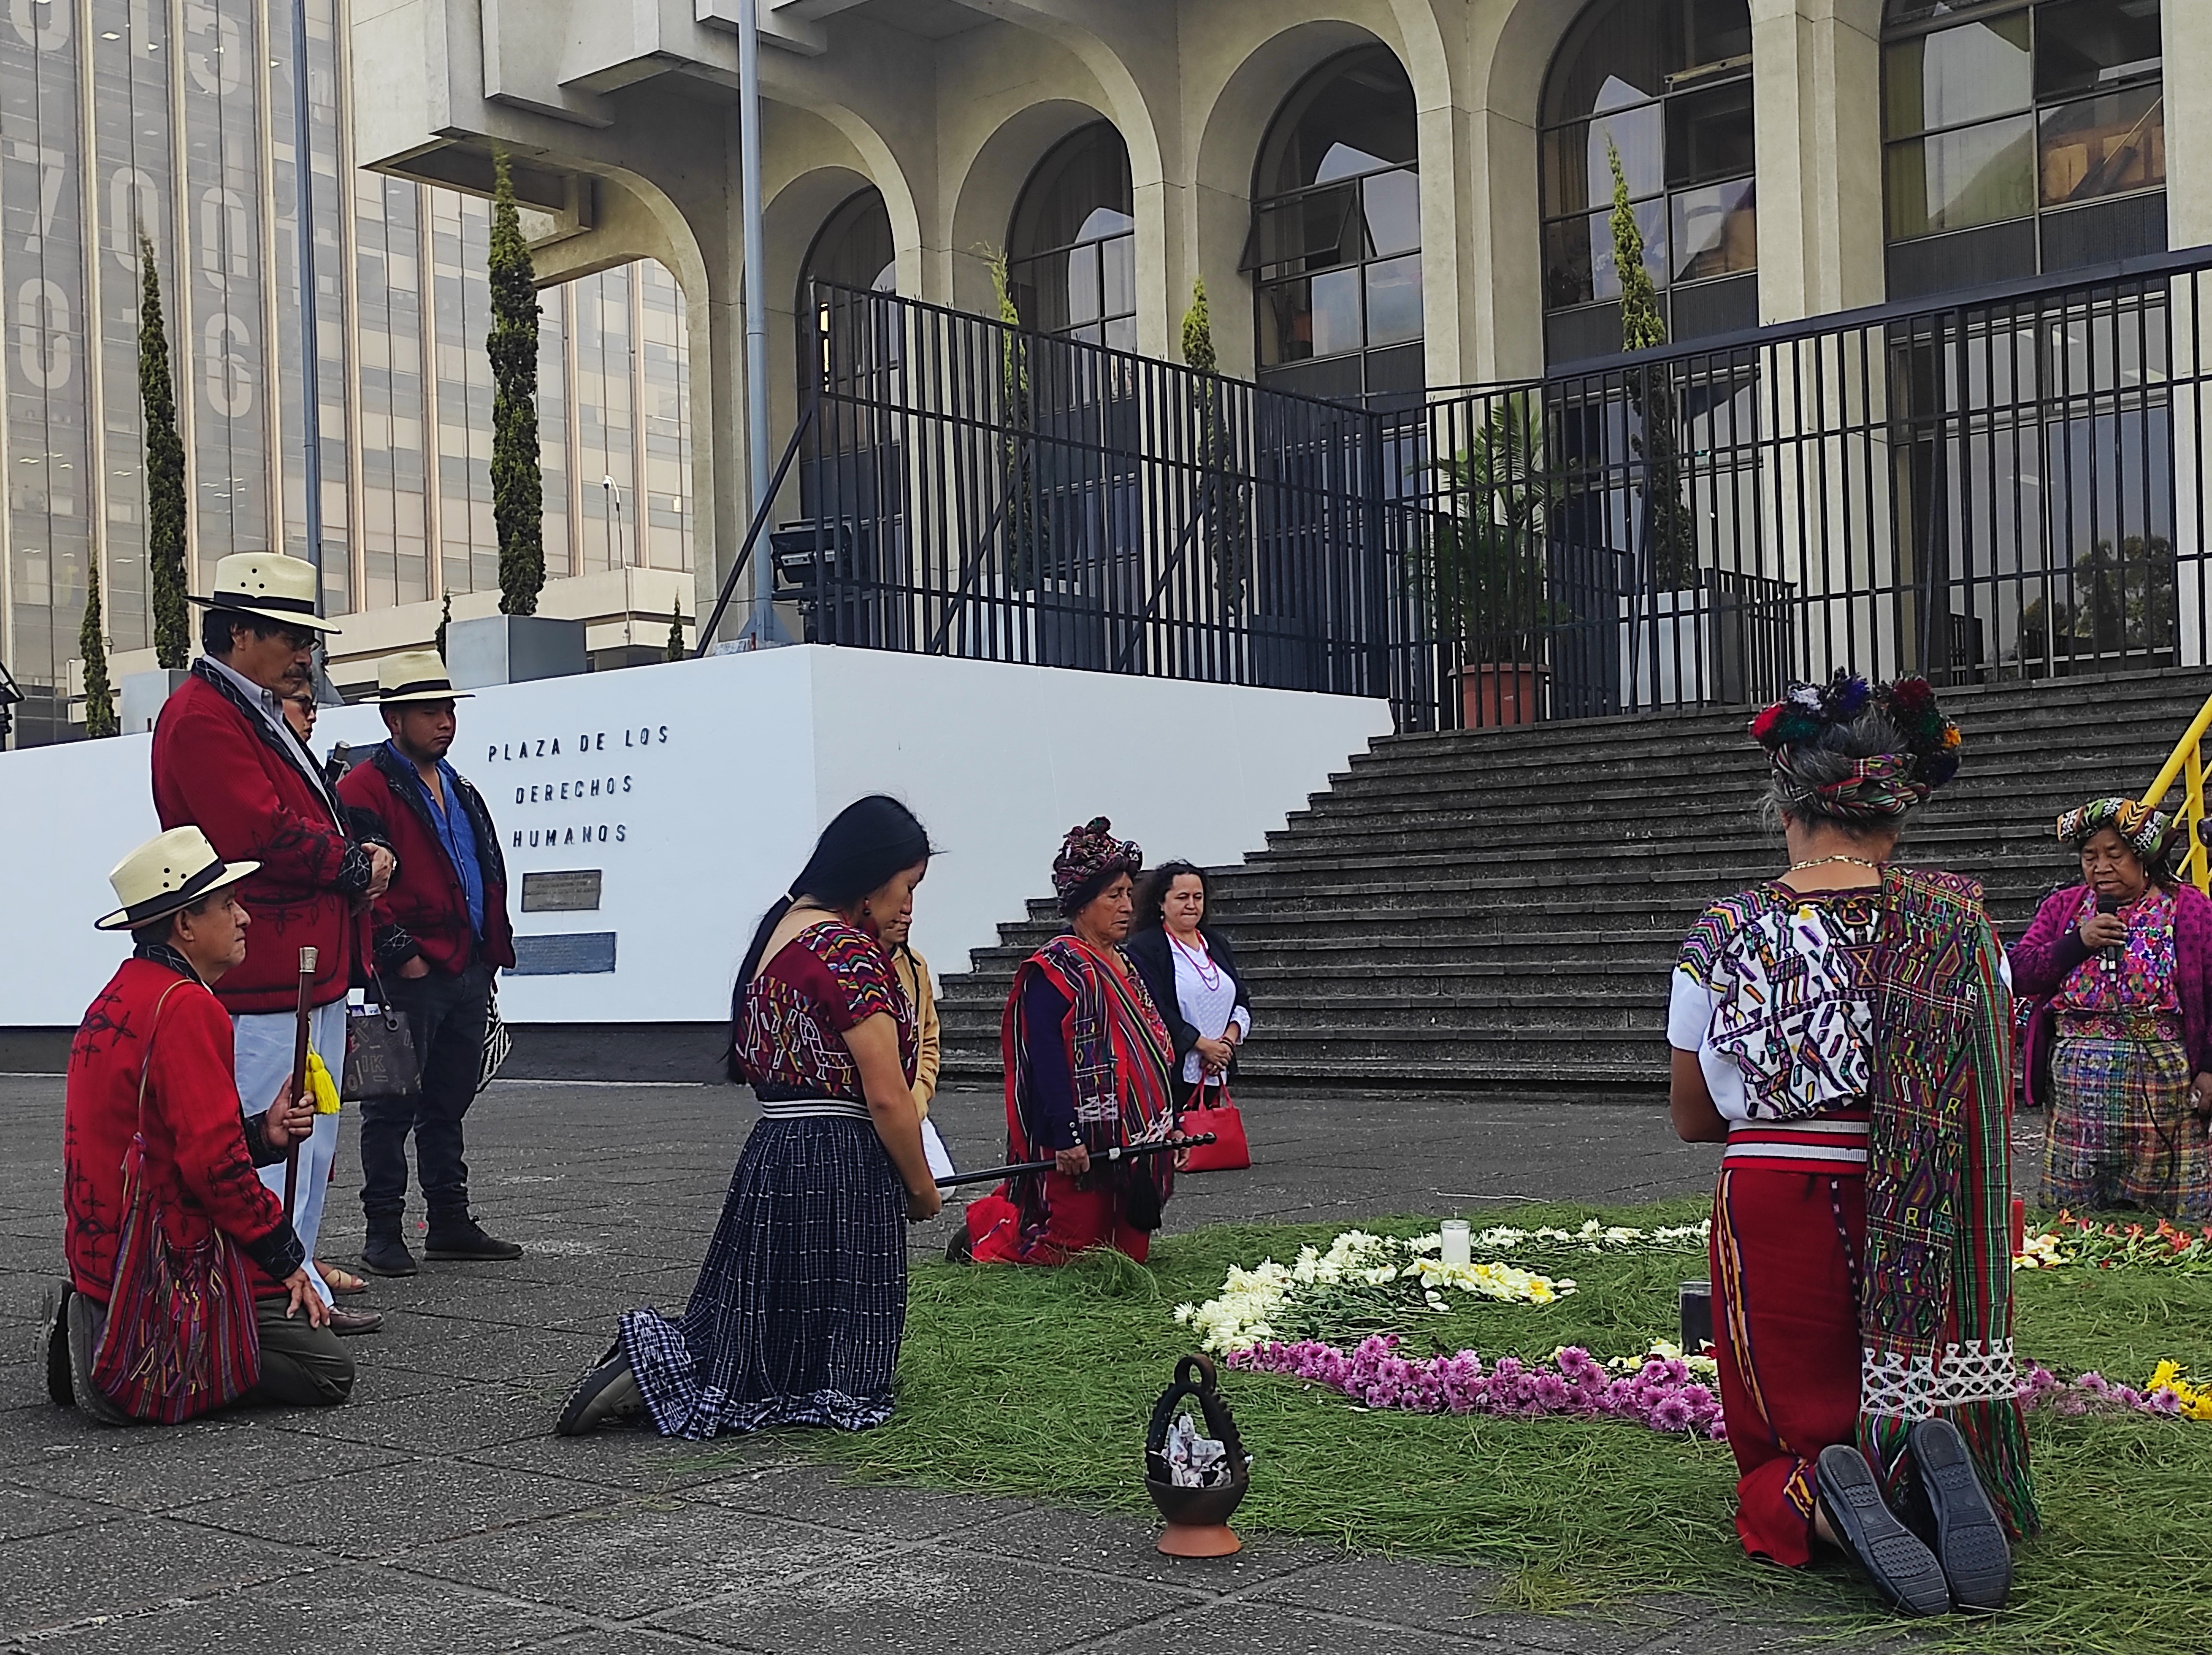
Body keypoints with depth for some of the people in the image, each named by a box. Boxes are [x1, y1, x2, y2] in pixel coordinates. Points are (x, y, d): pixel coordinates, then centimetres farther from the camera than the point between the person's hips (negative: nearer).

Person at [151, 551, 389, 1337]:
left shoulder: (260, 716, 21)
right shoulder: (201, 718, -13)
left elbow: (311, 824, 25)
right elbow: (264, 838, -23)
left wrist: (362, 857, 3)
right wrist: (357, 865, -9)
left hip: (309, 974, 11)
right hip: (259, 985, -11)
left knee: (309, 1146, 15)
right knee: (272, 1152, -7)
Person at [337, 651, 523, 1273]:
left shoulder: (458, 791, 19)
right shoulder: (365, 789, -8)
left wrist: (491, 953, 16)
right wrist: (400, 953, -18)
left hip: (468, 971, 8)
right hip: (410, 974, -8)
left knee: (449, 1105, 14)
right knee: (393, 1106, -1)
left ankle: (450, 1222, 22)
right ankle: (383, 1232, 5)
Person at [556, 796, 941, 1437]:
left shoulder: (781, 929, 14)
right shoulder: (847, 950, -15)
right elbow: (886, 1097, -16)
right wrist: (922, 1188, -1)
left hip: (771, 1156, 9)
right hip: (839, 1168, -9)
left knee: (761, 1340, 18)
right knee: (832, 1379, 0)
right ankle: (659, 1379, -11)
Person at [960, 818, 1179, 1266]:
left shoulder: (1124, 964, 15)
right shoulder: (1055, 969, -13)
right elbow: (1046, 1057, -20)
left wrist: (1168, 1122, 18)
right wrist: (1067, 1136, -25)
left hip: (1135, 1138, 9)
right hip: (1081, 1144, -9)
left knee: (1130, 1254, 12)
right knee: (1071, 1251, -3)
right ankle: (990, 1230, 22)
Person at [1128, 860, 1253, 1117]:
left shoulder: (1216, 945, 18)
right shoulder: (1144, 949, -5)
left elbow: (1241, 1000, 17)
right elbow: (1154, 1012, -13)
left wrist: (1229, 1039, -3)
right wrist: (1203, 1045, -13)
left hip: (1213, 1075, 7)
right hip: (1169, 1074, -7)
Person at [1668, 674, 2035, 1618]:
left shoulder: (1726, 933, -3)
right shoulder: (1956, 926, -2)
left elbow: (1693, 1120, 6)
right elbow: (1988, 1102, 6)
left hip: (1769, 1204, 0)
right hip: (1924, 1222, 1)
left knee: (1781, 1449, 15)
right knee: (1920, 1416, 18)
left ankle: (1814, 1501, -21)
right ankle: (1934, 1465, -18)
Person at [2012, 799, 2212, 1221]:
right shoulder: (2063, 907, 12)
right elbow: (2020, 973, 4)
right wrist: (2078, 942, -9)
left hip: (2163, 1084, -2)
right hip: (2076, 1087, 3)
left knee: (2173, 1215, 0)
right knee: (2072, 1219, 3)